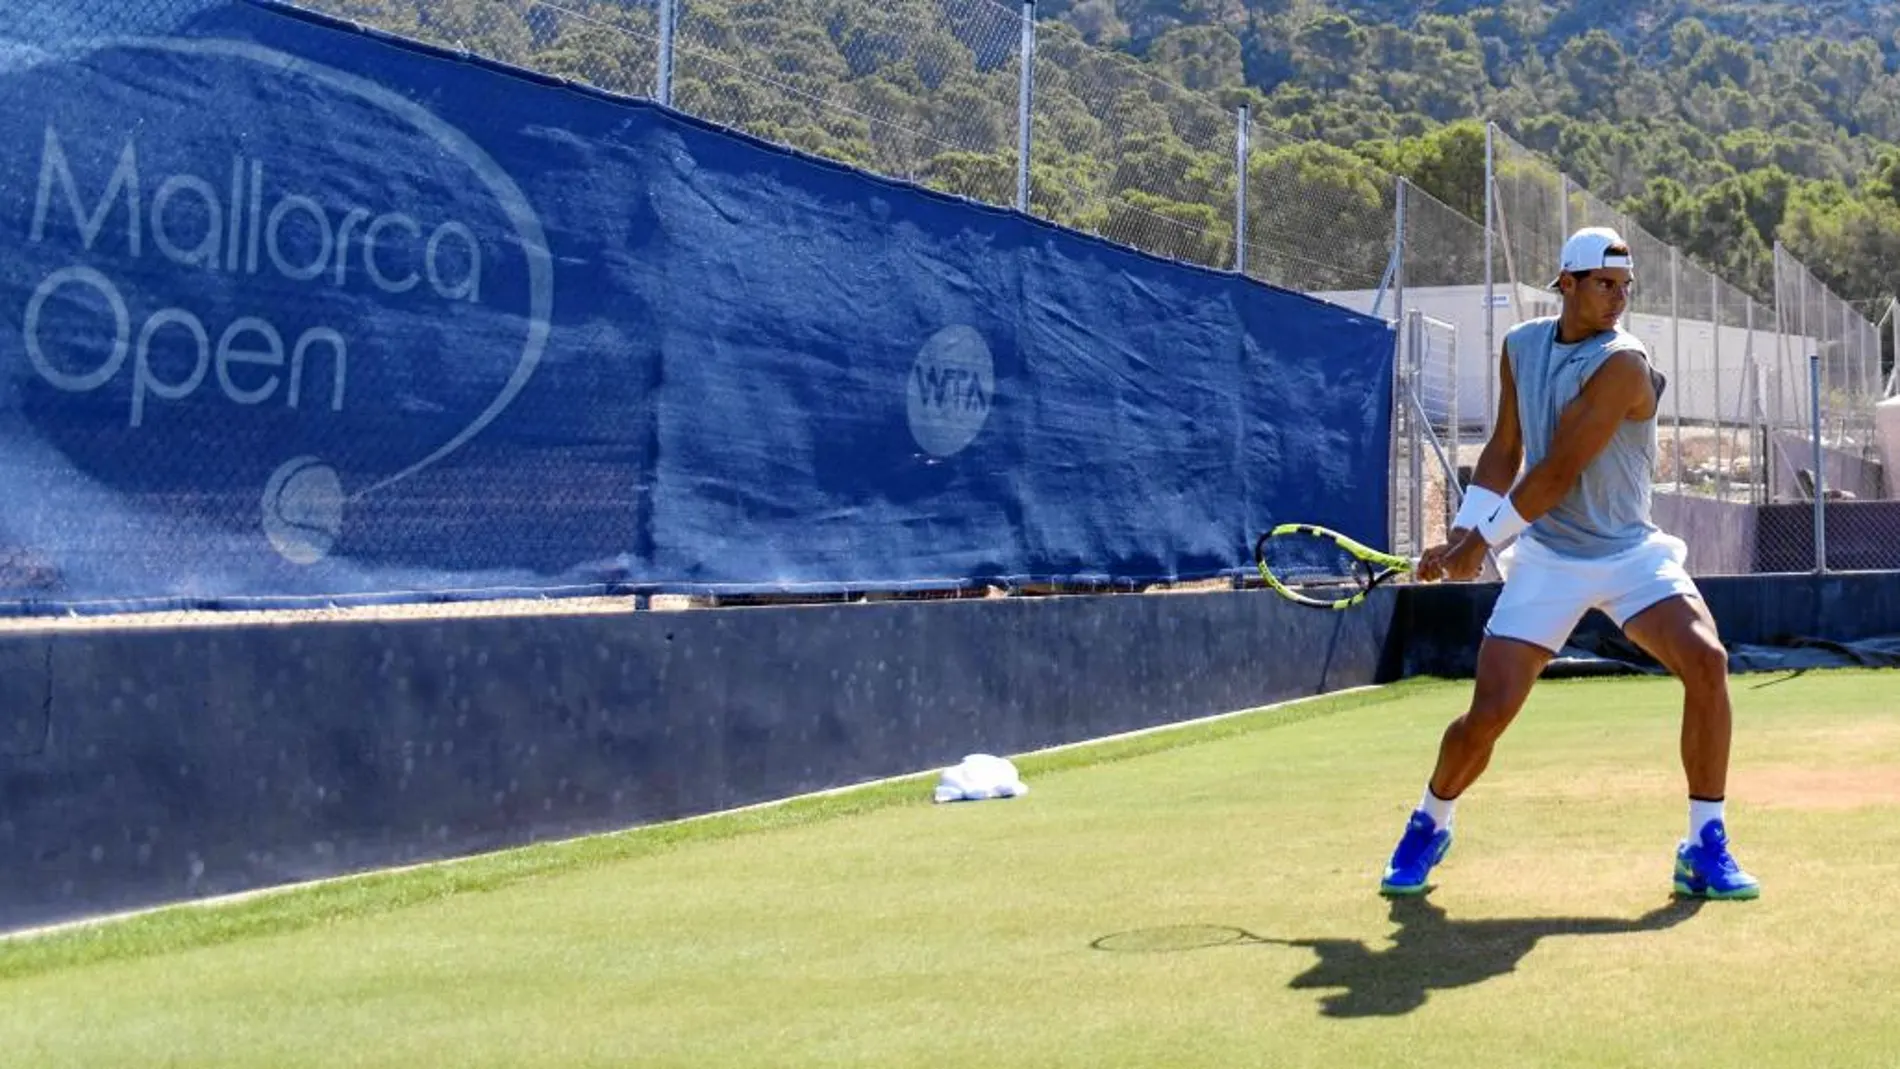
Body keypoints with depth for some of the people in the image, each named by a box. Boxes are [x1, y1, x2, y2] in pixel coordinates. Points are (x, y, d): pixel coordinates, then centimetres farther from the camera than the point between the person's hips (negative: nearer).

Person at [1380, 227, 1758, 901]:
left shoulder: (1623, 363, -16)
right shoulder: (1519, 347, 3)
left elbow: (1558, 474, -18)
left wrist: (1480, 543, -13)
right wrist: (1459, 534, 0)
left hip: (1631, 553, -2)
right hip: (1547, 559, 2)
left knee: (1706, 660, -25)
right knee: (1488, 714, -8)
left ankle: (1705, 850, -10)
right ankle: (1429, 825, 22)